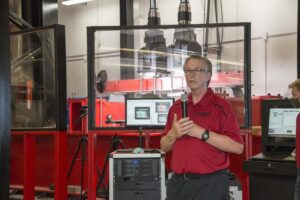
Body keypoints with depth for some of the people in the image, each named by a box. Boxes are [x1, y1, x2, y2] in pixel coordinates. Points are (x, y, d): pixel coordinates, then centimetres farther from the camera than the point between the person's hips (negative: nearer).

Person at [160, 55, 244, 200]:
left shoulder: (220, 106, -7)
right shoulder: (176, 106, 8)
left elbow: (237, 146, -15)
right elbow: (164, 147, 11)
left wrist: (201, 133, -20)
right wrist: (173, 134, -10)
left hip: (210, 184, -4)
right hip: (178, 182, 4)